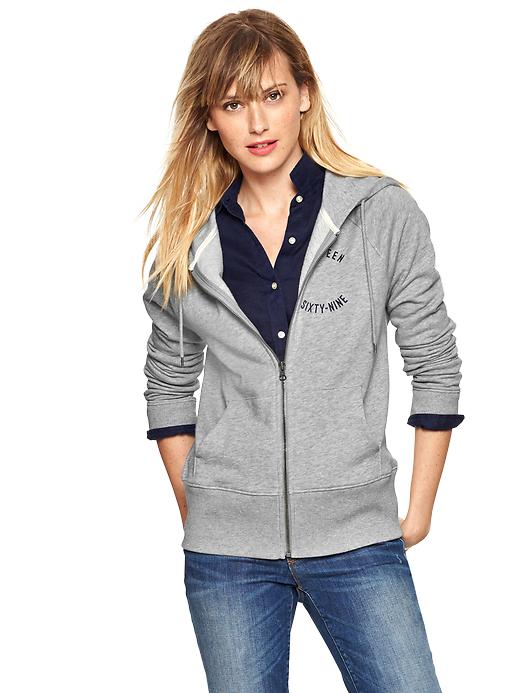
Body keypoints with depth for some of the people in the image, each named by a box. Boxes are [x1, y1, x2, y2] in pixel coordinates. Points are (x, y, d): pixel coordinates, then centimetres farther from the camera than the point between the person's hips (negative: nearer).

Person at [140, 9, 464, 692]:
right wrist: (196, 512, 9)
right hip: (225, 554, 2)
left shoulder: (383, 213, -3)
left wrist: (417, 517, 2)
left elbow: (435, 368, 1)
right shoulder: (187, 241, 3)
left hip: (359, 542, -1)